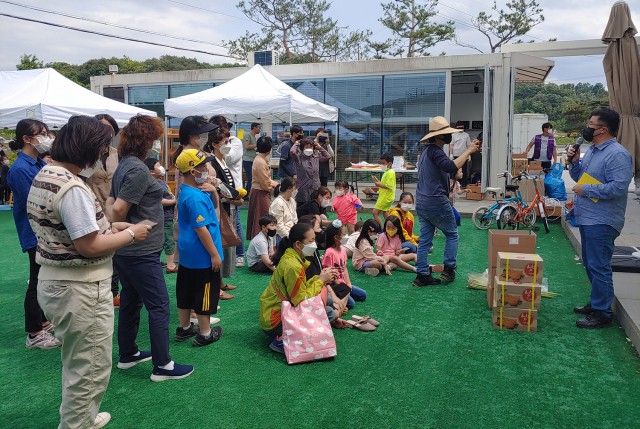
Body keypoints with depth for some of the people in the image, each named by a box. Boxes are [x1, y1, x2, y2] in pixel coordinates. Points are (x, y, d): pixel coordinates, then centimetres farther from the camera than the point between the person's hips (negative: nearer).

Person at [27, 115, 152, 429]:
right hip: (80, 289, -11)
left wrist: (111, 227, 10)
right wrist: (130, 234, -11)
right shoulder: (73, 188, -24)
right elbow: (89, 246, -25)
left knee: (75, 363, 26)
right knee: (91, 371, 4)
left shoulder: (43, 176, 8)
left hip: (52, 282, 11)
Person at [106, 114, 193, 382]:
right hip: (141, 252, -10)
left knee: (131, 301, 19)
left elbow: (111, 203, 14)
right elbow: (119, 210, -22)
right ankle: (162, 366, 5)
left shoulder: (123, 166, 11)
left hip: (125, 251, 10)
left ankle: (127, 354, 33)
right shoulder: (138, 169, -19)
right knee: (159, 306, -2)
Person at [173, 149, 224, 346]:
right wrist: (214, 254, -19)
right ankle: (205, 334, 15)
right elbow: (201, 229, -24)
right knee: (205, 293, 3)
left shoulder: (185, 192, 8)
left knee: (186, 291, 18)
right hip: (202, 256, -10)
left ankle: (184, 328, 33)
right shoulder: (196, 198, -24)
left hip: (187, 254, 10)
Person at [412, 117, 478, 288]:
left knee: (424, 239, 9)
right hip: (437, 204, -9)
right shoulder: (434, 151, -15)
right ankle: (449, 269, 11)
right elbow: (451, 167, -31)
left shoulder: (426, 151, 18)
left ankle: (422, 275, 10)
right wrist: (468, 151, -24)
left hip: (421, 203, 9)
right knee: (452, 234, 10)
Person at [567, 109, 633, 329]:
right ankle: (596, 303, 33)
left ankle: (602, 314, 5)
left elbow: (618, 187, -26)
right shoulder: (591, 150, 14)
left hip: (602, 222, -10)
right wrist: (574, 162, 2)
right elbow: (580, 176, 21)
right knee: (590, 264, 19)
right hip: (586, 218, 10)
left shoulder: (617, 154, -18)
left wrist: (586, 190, -20)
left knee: (598, 267, -5)